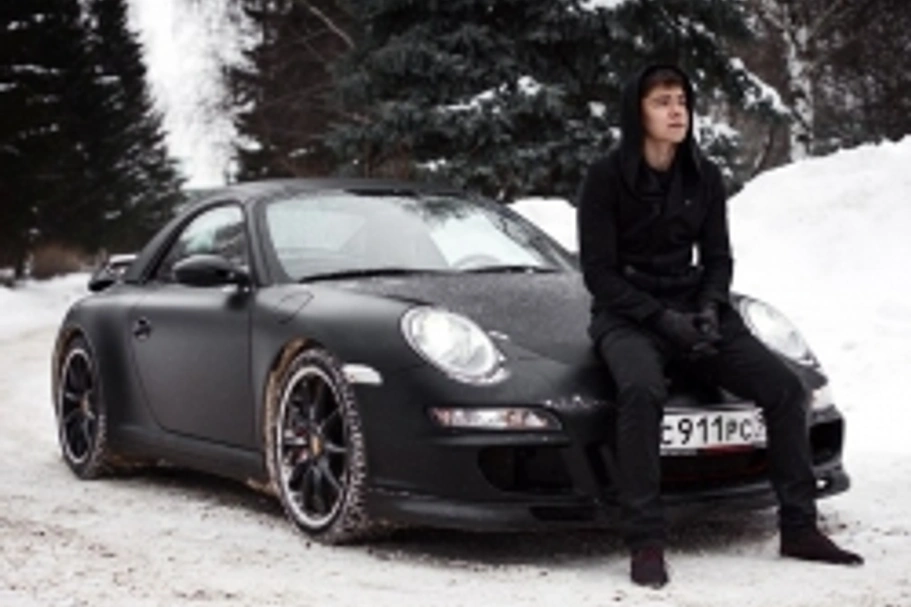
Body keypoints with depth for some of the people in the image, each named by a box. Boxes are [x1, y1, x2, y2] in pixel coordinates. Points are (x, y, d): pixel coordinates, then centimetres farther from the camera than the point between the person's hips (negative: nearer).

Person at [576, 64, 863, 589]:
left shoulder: (704, 177, 4)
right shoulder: (607, 177, -9)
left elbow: (718, 259, 10)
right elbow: (599, 272, -11)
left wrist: (709, 309, -11)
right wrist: (663, 318, -20)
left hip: (692, 305, 5)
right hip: (626, 314, -5)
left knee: (785, 387, -9)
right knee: (643, 390, -37)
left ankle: (799, 528, 3)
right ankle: (645, 543, -30)